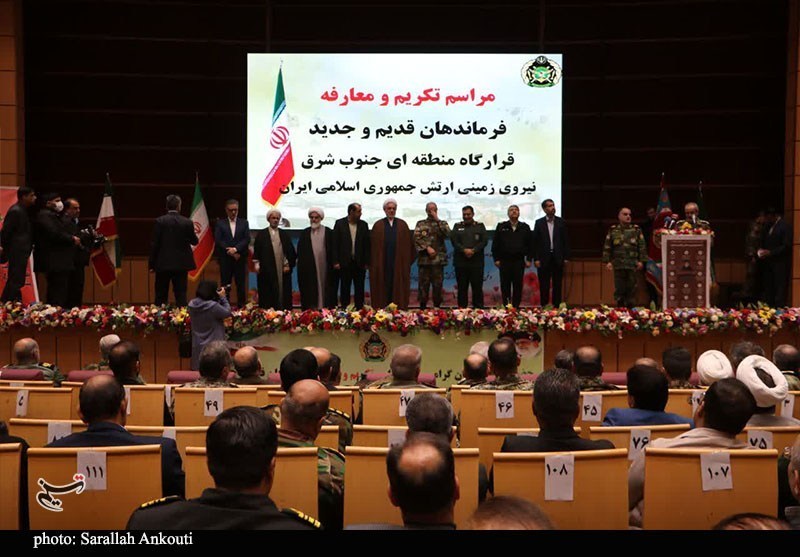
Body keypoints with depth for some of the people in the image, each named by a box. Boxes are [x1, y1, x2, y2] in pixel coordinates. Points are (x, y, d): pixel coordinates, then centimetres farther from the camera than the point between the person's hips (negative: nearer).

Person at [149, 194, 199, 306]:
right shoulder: (187, 222, -4)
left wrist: (152, 264, 1)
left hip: (163, 264, 0)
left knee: (161, 296, 8)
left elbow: (154, 244, -6)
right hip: (181, 264, 1)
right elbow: (194, 241, 7)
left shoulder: (160, 221, -6)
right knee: (181, 294, 4)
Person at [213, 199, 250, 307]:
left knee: (241, 285, 1)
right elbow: (218, 240, -3)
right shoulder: (220, 223, 7)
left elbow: (247, 239, -1)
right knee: (225, 285, 2)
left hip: (240, 258, 1)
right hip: (225, 259, 0)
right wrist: (231, 252, -10)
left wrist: (235, 249, -15)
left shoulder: (244, 223, 9)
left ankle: (241, 306, 7)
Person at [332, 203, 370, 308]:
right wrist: (336, 262, -8)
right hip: (345, 263, -2)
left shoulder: (363, 225, 6)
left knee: (359, 289, 5)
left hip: (360, 263, 2)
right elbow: (335, 243, -2)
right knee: (345, 288, 5)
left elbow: (367, 244, 7)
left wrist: (367, 262, 1)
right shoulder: (340, 223, -1)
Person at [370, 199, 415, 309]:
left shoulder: (402, 225, 9)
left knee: (399, 288, 1)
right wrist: (372, 263, -2)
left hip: (399, 264, 1)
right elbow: (372, 245, 3)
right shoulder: (378, 225, 6)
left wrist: (409, 260, -1)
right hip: (382, 264, -1)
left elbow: (409, 244, 6)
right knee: (383, 289, 0)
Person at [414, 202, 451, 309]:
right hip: (424, 259, 0)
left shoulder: (443, 223, 12)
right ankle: (422, 308, 8)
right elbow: (417, 239, -1)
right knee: (423, 285, 1)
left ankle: (437, 307, 10)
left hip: (439, 259, 0)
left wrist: (437, 220, -8)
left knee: (438, 285, 3)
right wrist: (427, 248, -12)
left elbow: (447, 235, -8)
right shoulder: (420, 224, 11)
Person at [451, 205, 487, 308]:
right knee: (462, 287, 3)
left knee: (477, 287, 0)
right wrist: (464, 250, -15)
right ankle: (462, 308, 8)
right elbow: (453, 240, -1)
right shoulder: (457, 226, 13)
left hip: (476, 262, -1)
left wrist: (473, 250, -14)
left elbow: (484, 240, -1)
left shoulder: (480, 226, 11)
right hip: (461, 262, 1)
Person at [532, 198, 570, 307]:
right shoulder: (539, 222, 3)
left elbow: (566, 240, 5)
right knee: (544, 285, 3)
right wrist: (536, 259, -5)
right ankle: (543, 306, 8)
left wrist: (566, 257, -1)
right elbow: (535, 242, 1)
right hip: (544, 258, -1)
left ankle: (556, 306, 10)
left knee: (557, 284, 5)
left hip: (558, 258, 1)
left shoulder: (561, 222, 5)